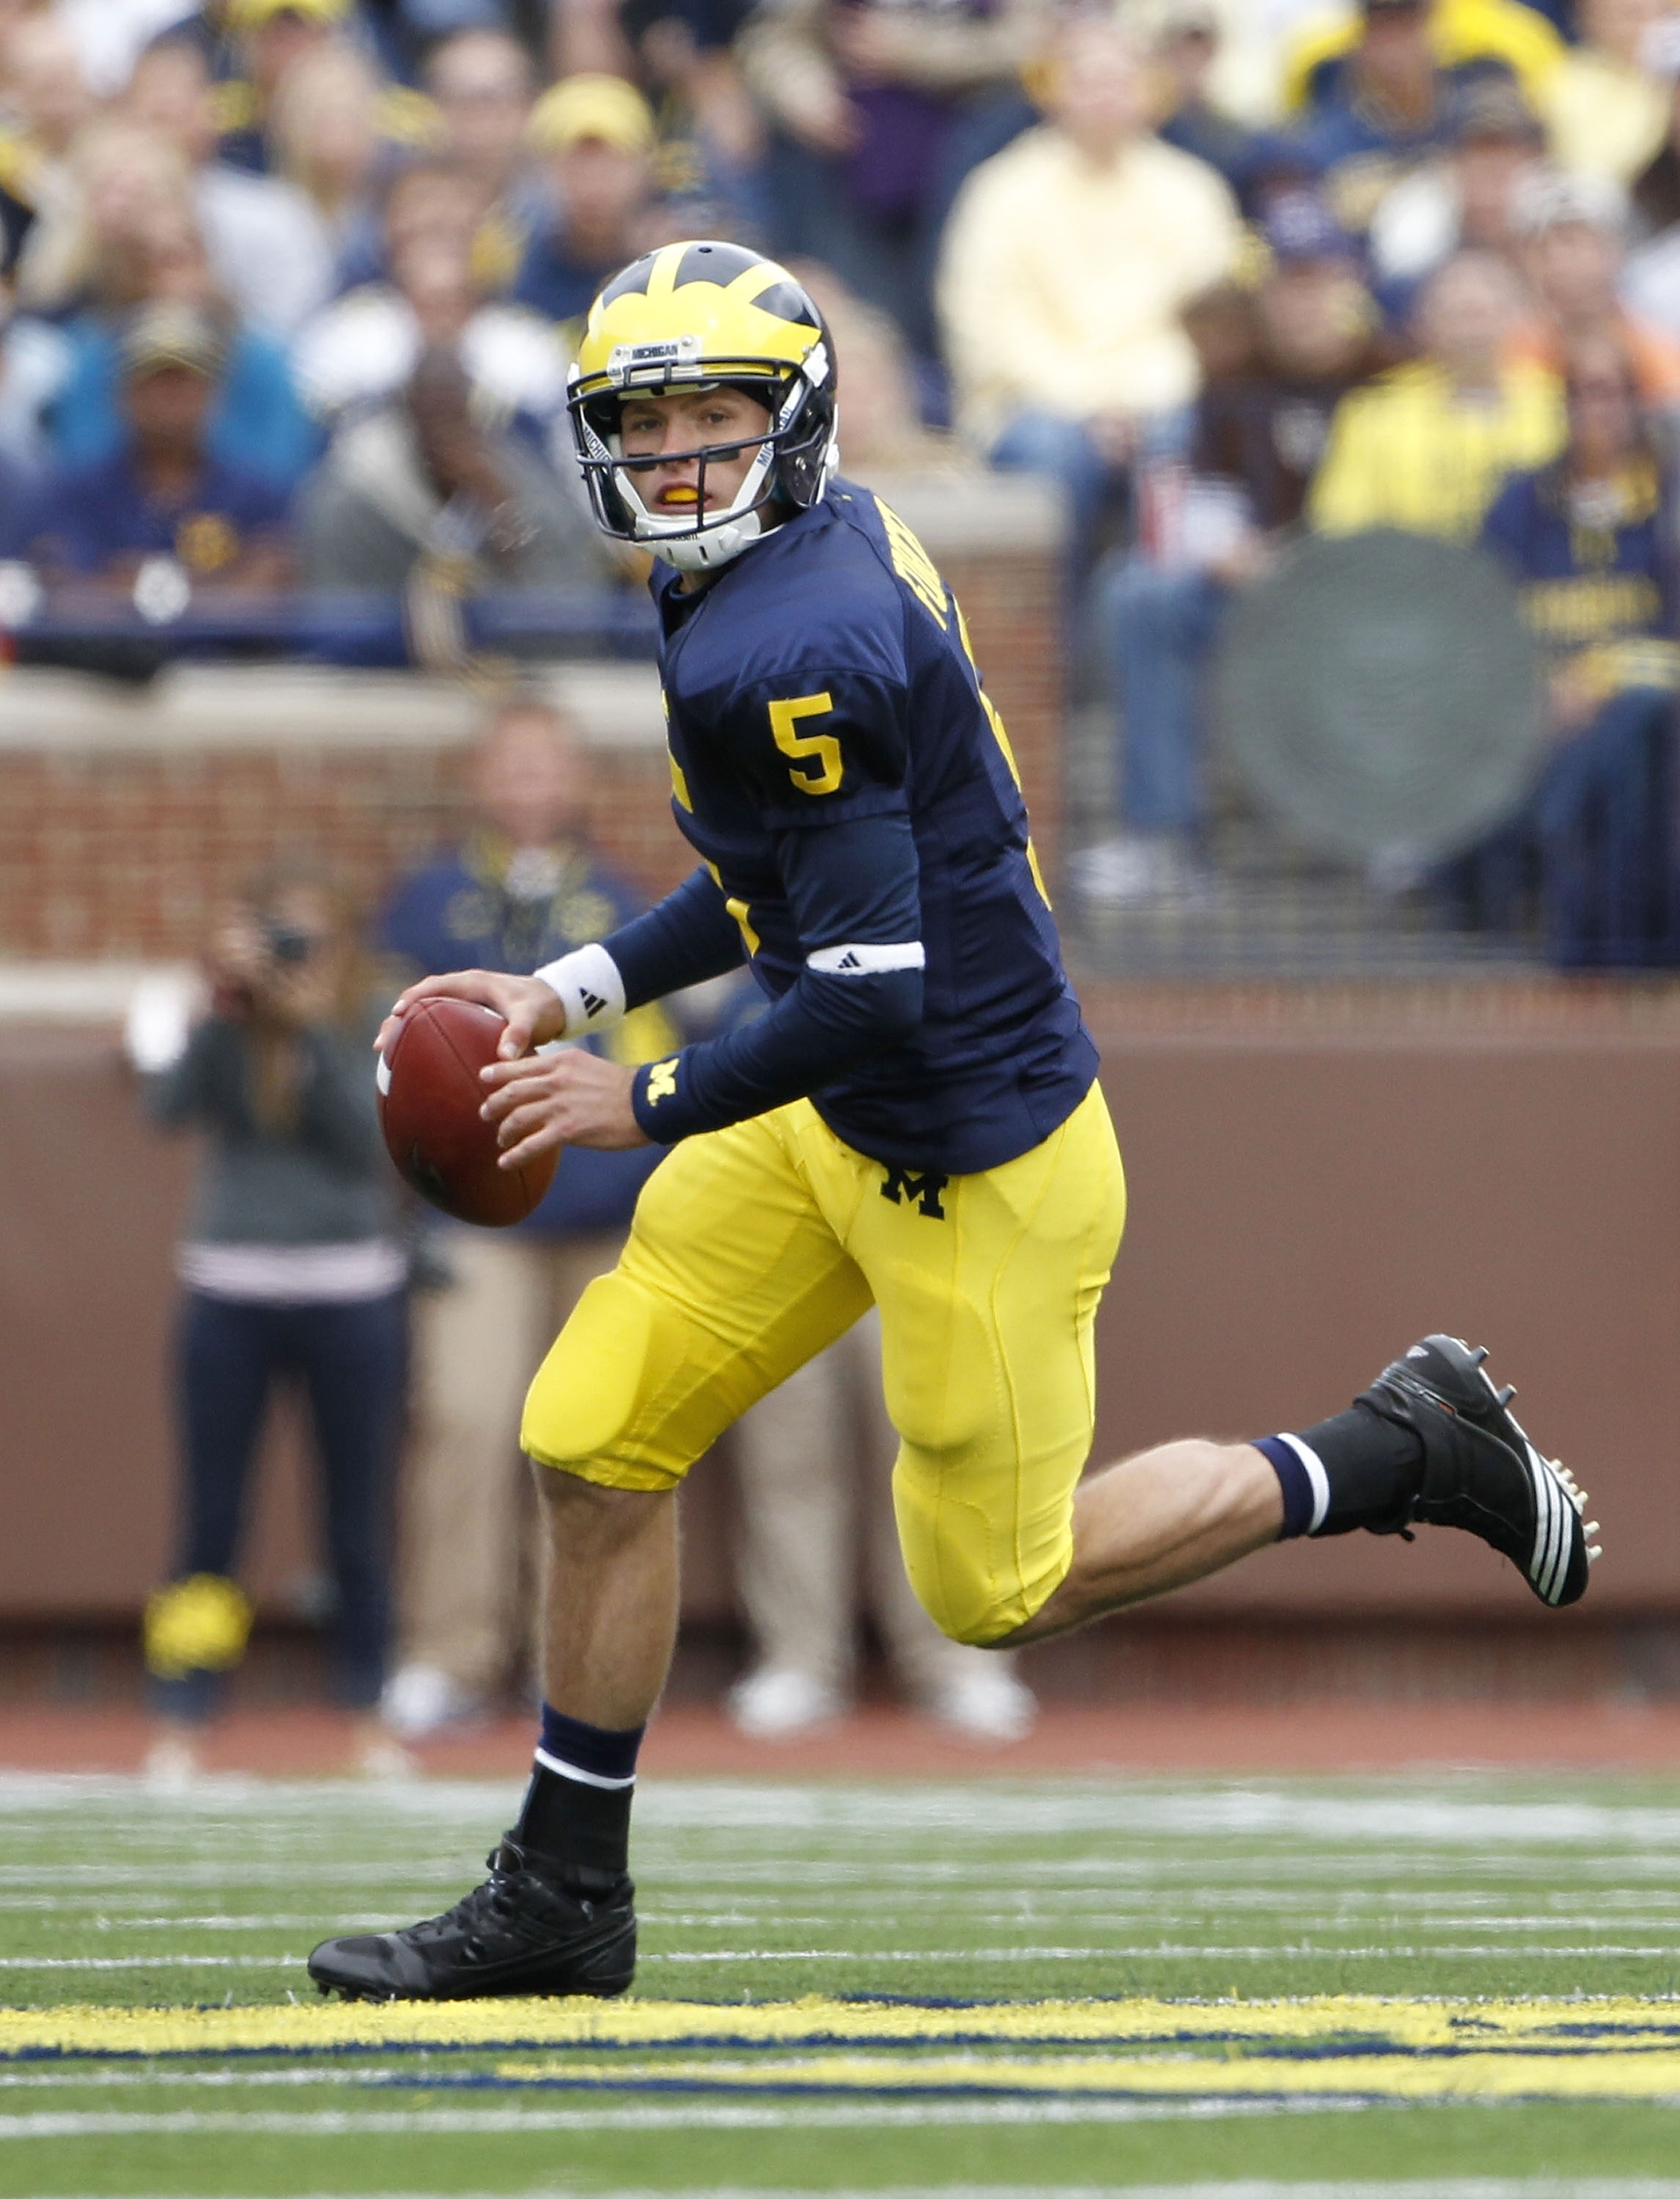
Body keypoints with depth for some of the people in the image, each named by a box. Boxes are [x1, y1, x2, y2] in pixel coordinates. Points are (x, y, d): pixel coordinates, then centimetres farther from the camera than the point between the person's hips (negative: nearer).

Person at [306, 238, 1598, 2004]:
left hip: (974, 1163, -10)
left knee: (1002, 1589, 8)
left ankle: (1394, 1460, 22)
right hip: (840, 1130, 10)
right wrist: (578, 990, 12)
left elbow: (875, 991, -27)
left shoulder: (787, 654, -27)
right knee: (596, 1440, 6)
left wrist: (644, 1108, -15)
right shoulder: (835, 543, 3)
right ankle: (562, 1900, 16)